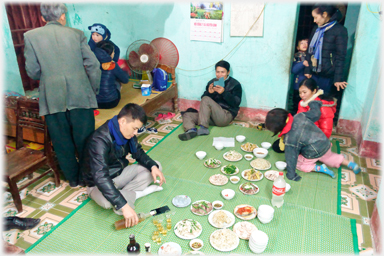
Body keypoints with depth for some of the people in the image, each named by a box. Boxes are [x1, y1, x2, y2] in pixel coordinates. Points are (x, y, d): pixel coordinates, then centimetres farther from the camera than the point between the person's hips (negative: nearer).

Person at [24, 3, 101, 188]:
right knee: (84, 139, 12)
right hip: (80, 95, 0)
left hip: (52, 98, 1)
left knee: (62, 142, 14)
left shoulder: (31, 36, 4)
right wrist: (94, 90, 10)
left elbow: (32, 71, 3)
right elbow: (93, 65, 0)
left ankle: (72, 178, 28)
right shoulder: (76, 34, 4)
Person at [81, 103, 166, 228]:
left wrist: (153, 166, -15)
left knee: (156, 166, -2)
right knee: (108, 201, -40)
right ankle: (135, 193, -10)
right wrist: (124, 206, -47)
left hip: (121, 172, 7)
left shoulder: (126, 132, -10)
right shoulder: (100, 140, -33)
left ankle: (125, 192, -16)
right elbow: (100, 178, -41)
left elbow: (138, 152, 6)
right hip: (98, 185, -7)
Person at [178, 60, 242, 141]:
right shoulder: (212, 82, 13)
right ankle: (191, 130, -41)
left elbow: (236, 103, -11)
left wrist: (223, 92, -23)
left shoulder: (235, 84, 0)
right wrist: (209, 93, -13)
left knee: (206, 100, -26)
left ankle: (203, 128, -30)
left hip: (226, 116, -6)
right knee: (187, 115, -10)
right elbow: (203, 98, 9)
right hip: (212, 115, 6)